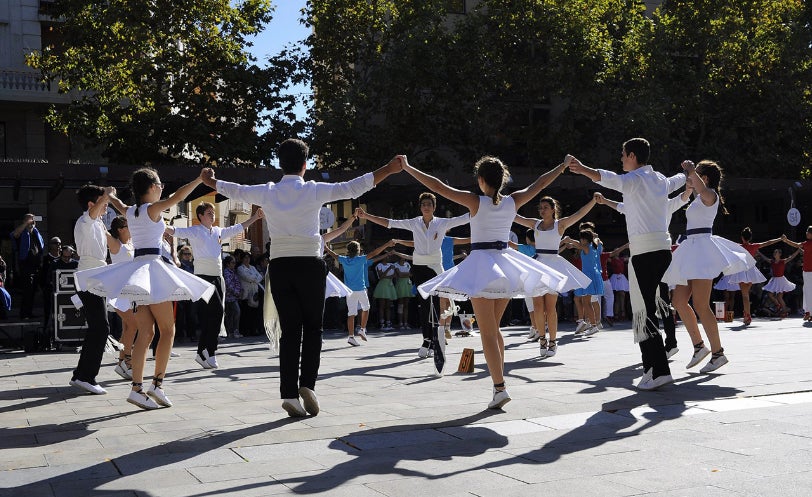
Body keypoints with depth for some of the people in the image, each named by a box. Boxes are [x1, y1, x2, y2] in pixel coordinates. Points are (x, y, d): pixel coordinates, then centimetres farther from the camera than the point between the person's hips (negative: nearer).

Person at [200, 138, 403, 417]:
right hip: (310, 265, -2)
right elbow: (353, 188, -3)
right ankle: (307, 384, -5)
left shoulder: (267, 193, 5)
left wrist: (208, 180, 40)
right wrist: (389, 170, 2)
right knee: (313, 327, 9)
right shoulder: (315, 191, -3)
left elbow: (233, 190, 20)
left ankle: (289, 393, -1)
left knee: (289, 330, 5)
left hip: (279, 266, 3)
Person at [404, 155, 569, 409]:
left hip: (481, 265, -5)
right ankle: (499, 380, 21)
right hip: (505, 265, 5)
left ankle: (499, 387, -13)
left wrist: (408, 168, -4)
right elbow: (540, 183, 14)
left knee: (487, 332, -4)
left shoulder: (476, 202, -10)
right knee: (494, 328, 18)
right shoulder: (513, 202, 1)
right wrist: (564, 165, 29)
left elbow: (439, 187, -11)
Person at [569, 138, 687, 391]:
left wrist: (583, 169, -44)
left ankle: (659, 371, -16)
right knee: (656, 306, 16)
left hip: (644, 251, -9)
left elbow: (611, 179, -29)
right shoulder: (660, 180, 20)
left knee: (644, 311, -11)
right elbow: (678, 179, 44)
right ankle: (652, 366, 23)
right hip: (663, 248, 9)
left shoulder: (634, 179, -6)